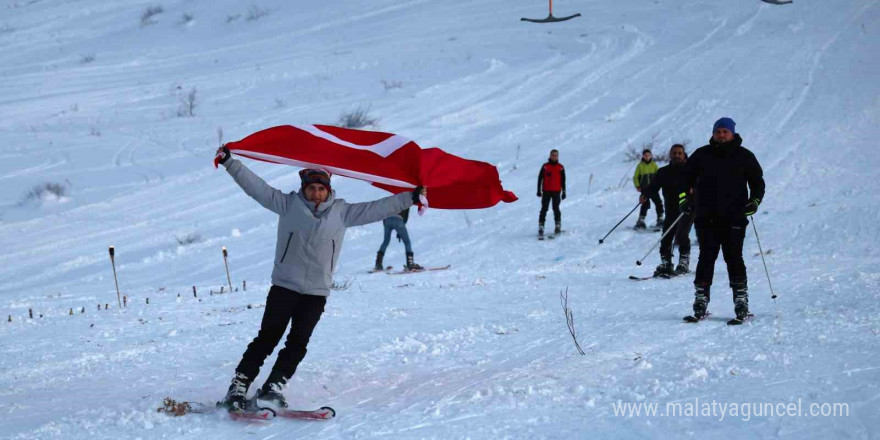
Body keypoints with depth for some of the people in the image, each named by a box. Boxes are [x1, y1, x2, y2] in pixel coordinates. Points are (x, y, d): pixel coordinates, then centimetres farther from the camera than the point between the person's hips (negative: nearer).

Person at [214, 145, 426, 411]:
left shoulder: (341, 212, 6)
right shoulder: (288, 205, 1)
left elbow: (376, 209, 6)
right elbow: (256, 186, -2)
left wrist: (411, 198, 3)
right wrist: (229, 161, -7)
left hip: (317, 292, 2)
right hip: (284, 286, -2)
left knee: (297, 344, -3)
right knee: (268, 338, -7)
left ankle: (271, 389, 1)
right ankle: (238, 387, -3)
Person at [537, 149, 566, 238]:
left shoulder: (561, 167, 8)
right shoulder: (545, 166, 6)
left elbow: (563, 180, 12)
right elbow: (540, 178, 7)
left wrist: (563, 192, 9)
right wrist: (539, 190, 1)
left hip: (556, 191, 0)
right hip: (546, 191, 0)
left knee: (556, 208, -3)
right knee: (544, 209, -2)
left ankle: (558, 226, 5)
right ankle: (541, 227, -3)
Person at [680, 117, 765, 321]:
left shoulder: (744, 156, 8)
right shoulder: (701, 155, 10)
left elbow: (757, 182, 13)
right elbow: (685, 177, 18)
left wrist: (754, 201, -4)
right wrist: (684, 197, 3)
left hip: (734, 218, -1)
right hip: (706, 218, 1)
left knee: (734, 258, -4)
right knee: (706, 257, -2)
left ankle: (741, 300, 2)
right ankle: (701, 299, 3)